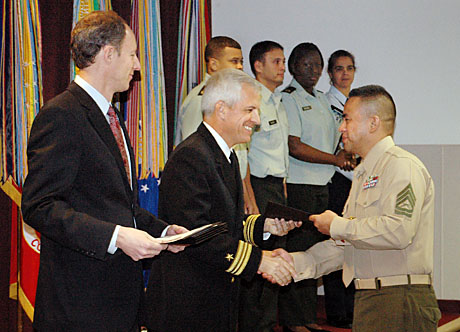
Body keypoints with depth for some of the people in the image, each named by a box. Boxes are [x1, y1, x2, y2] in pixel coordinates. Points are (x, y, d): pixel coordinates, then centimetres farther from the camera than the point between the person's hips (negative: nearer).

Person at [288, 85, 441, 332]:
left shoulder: (402, 166, -9)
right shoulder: (364, 174, 22)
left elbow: (398, 231, -23)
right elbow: (346, 246, 22)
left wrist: (337, 226, -12)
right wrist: (295, 262, 10)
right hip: (367, 300, 9)